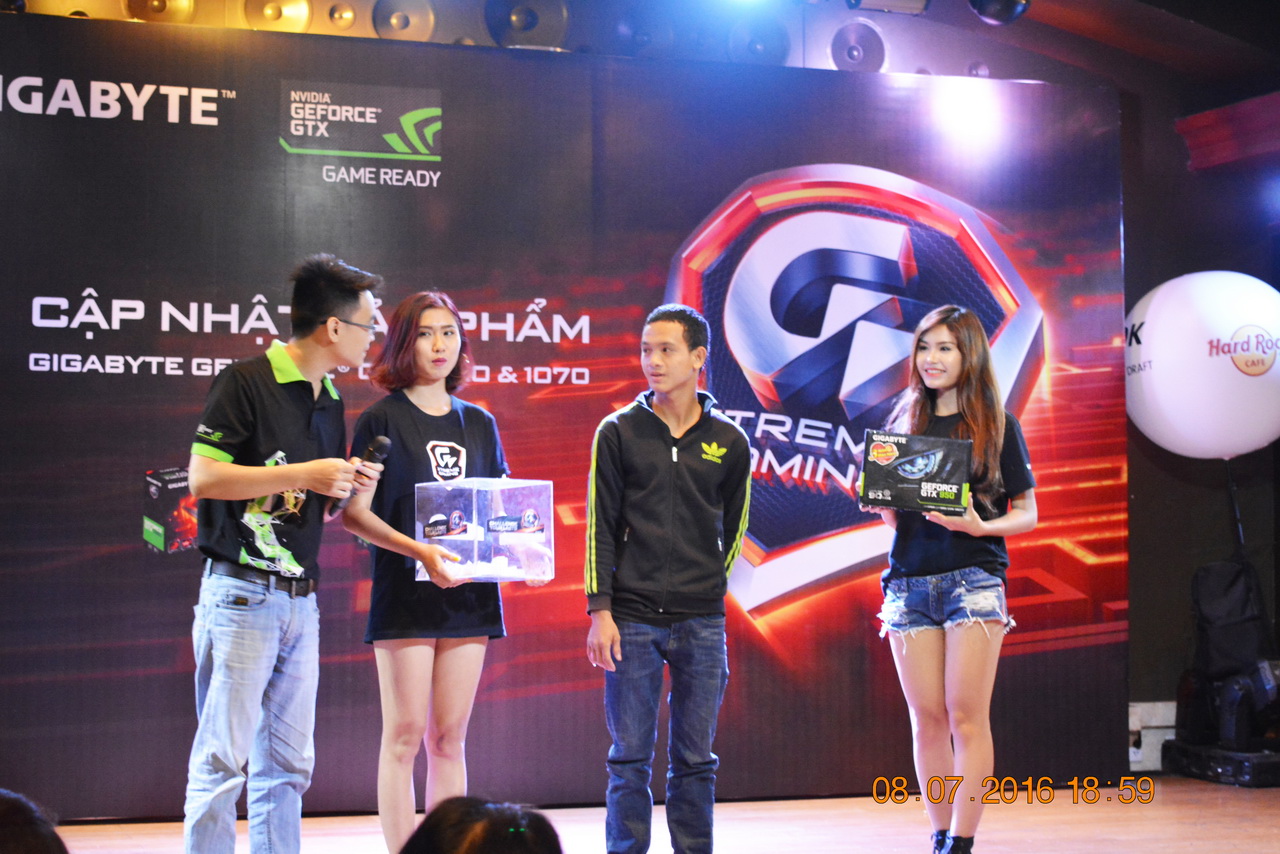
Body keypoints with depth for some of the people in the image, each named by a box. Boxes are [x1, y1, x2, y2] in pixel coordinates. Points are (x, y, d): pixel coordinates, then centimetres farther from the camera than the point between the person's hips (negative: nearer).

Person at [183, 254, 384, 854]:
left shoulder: (331, 402, 16)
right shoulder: (246, 382, -7)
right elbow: (203, 478, -14)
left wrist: (348, 486, 2)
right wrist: (304, 474, -15)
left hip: (301, 597, 8)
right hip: (242, 592, -7)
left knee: (288, 764, 9)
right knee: (223, 757, -5)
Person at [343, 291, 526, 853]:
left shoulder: (479, 423, 13)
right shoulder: (383, 419, -1)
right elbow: (353, 513, -7)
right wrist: (419, 551, -21)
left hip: (468, 591, 4)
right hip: (405, 591, -4)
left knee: (449, 738, 8)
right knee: (405, 735, -3)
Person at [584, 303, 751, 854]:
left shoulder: (728, 442, 6)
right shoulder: (619, 432, 2)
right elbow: (601, 525, 0)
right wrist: (600, 610, -6)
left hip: (702, 622, 1)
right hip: (632, 620, -1)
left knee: (695, 760, 7)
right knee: (630, 758, 2)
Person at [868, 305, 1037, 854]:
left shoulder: (996, 425, 3)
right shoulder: (904, 421, 13)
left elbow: (1027, 513, 3)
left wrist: (978, 525, -14)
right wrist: (879, 499, -5)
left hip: (972, 578, -3)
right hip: (909, 581, 3)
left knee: (967, 715, -6)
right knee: (926, 719, 5)